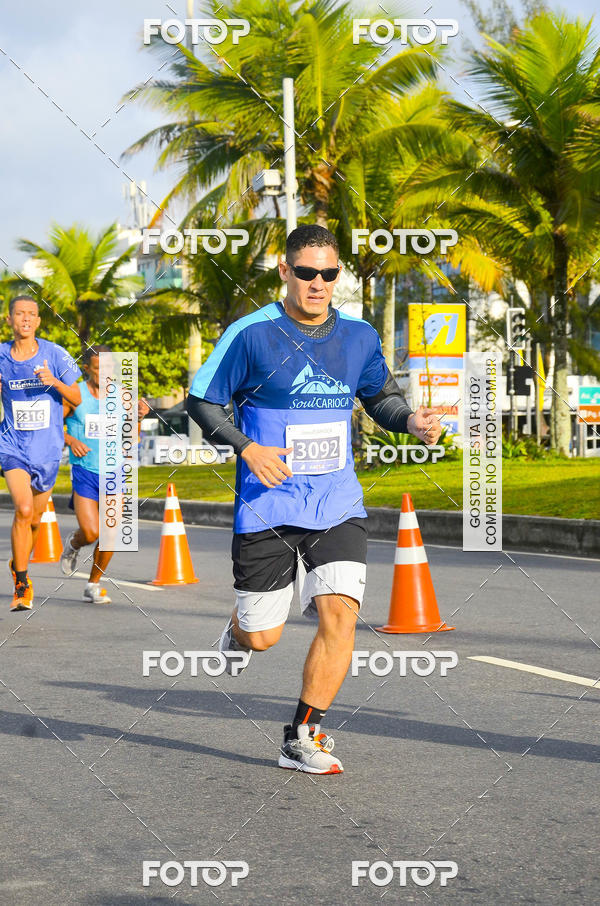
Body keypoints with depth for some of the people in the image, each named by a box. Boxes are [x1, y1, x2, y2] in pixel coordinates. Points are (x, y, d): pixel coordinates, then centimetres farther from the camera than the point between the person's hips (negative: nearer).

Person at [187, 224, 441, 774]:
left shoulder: (359, 337, 4)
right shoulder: (251, 334, -7)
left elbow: (380, 396, 20)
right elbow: (201, 402, -1)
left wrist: (411, 420, -2)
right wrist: (247, 448, -17)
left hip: (337, 504, 3)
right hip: (267, 505, -2)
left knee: (340, 613, -15)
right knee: (263, 637, 2)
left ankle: (303, 738, -1)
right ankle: (240, 627, 42)